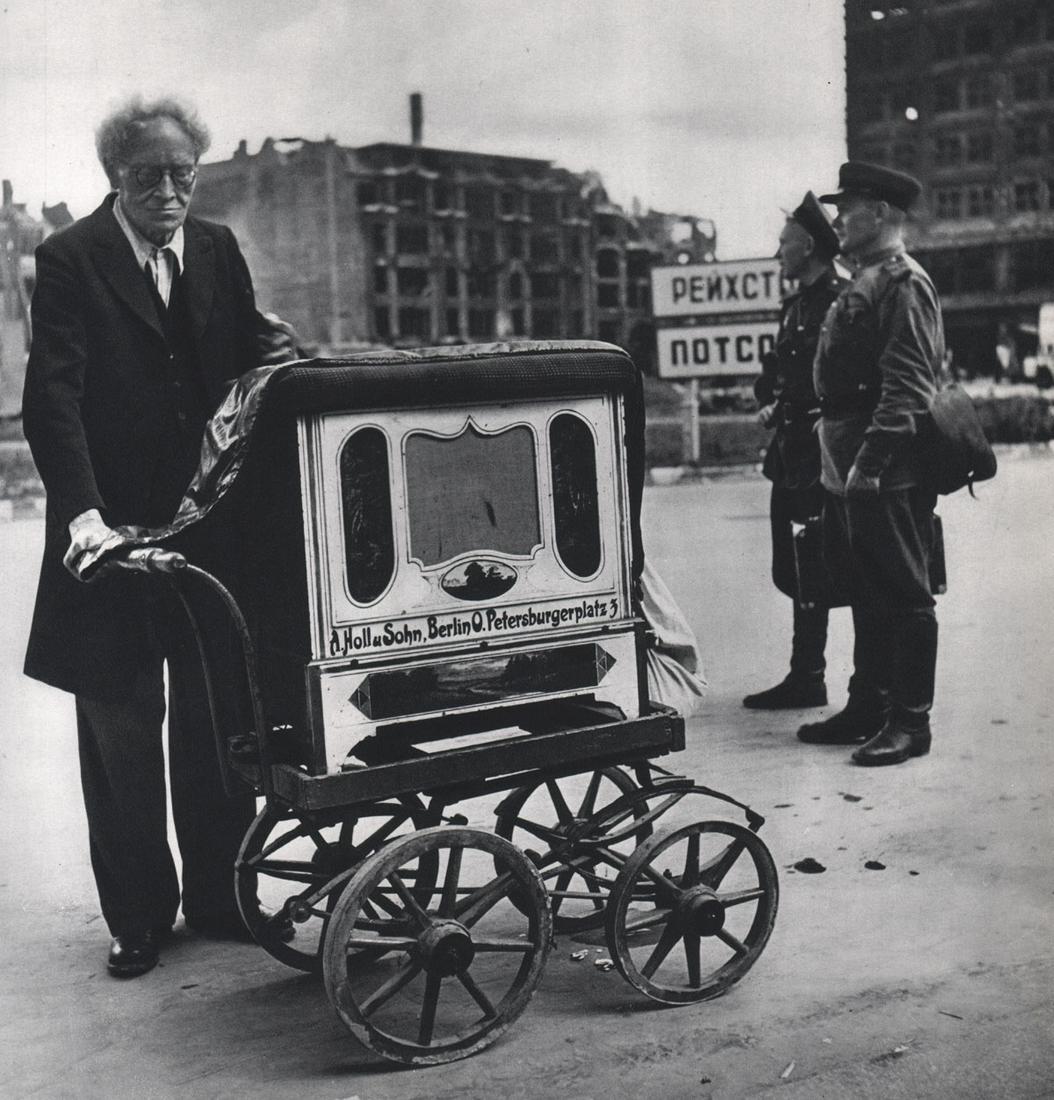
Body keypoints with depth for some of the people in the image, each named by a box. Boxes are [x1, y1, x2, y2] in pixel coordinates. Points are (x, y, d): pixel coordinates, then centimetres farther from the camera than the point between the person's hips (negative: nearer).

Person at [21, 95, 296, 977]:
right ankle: (138, 916, 21)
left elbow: (254, 352, 11)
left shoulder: (218, 250, 7)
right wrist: (83, 511, -29)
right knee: (121, 733, 7)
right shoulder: (70, 259, -8)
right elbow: (52, 396, -17)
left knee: (214, 723, 13)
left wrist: (287, 360, -13)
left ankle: (219, 898, 27)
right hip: (114, 530, -4)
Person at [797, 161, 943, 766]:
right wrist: (839, 463, 16)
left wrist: (869, 462, -24)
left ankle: (910, 721, 5)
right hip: (853, 471, 10)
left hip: (890, 474, -10)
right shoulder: (862, 286, 18)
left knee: (904, 595, -2)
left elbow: (906, 388, -20)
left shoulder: (905, 284, -11)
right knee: (868, 594, 16)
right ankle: (868, 705, 26)